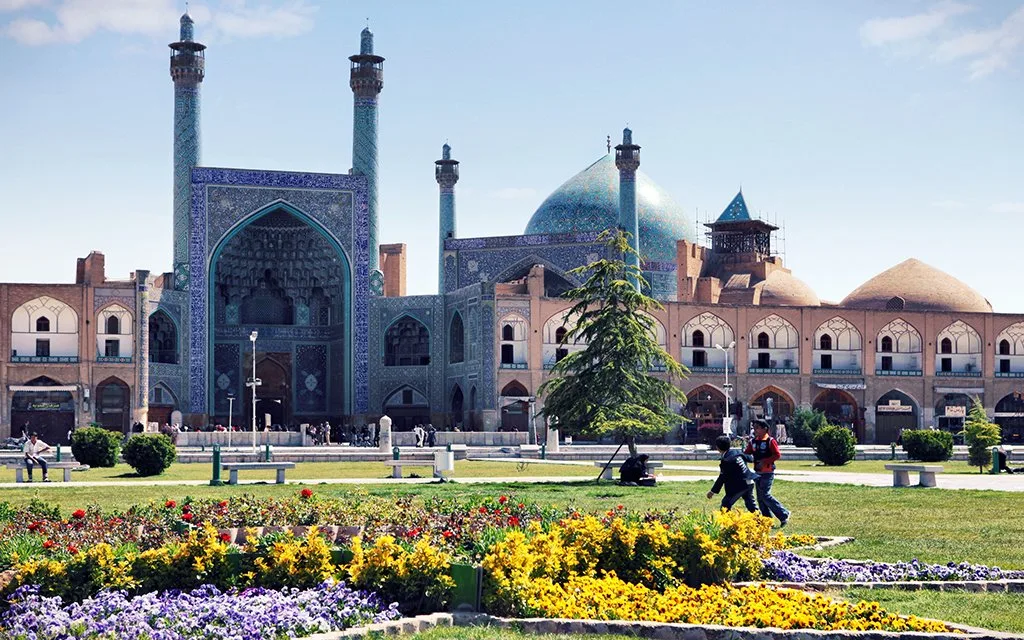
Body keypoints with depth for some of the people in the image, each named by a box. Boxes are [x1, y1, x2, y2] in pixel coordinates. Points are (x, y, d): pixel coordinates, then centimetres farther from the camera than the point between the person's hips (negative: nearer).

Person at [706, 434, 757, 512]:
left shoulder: (726, 460, -18)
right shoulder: (736, 452, 5)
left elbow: (722, 478, -16)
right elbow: (749, 458, 21)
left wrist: (713, 491, -10)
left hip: (739, 485, -9)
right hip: (749, 483, 9)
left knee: (726, 504, -3)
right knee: (751, 505, 20)